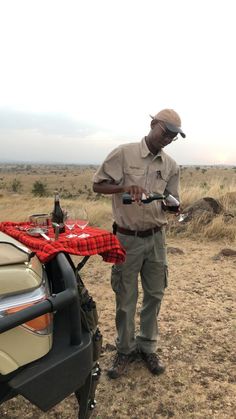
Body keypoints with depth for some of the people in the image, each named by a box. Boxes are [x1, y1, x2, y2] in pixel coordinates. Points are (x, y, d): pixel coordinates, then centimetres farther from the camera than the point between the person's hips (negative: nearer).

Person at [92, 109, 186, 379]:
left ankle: (147, 347, 33)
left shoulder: (171, 166, 5)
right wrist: (124, 187, -26)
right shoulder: (124, 154, -8)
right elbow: (97, 185, -8)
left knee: (154, 295, 13)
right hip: (128, 238, -4)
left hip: (156, 238, 4)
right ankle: (125, 350, 28)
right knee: (125, 299, 7)